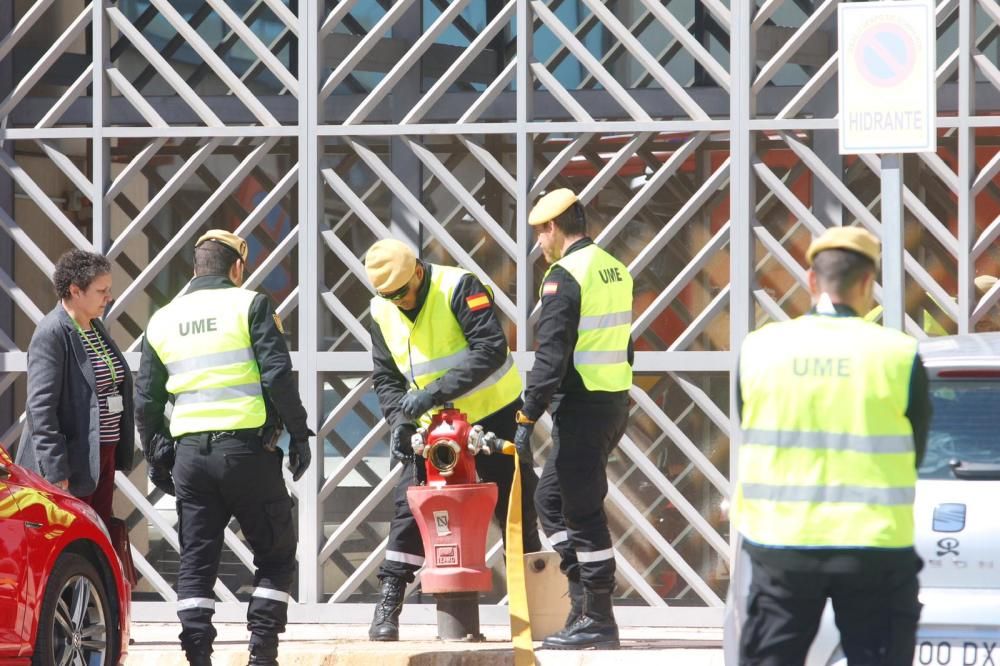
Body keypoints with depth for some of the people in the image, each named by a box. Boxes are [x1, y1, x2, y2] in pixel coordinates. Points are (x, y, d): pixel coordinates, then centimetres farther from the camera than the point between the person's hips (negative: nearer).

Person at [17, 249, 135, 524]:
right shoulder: (51, 334, -15)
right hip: (73, 459, -9)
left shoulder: (96, 328, 12)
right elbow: (41, 406, -19)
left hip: (104, 454, 9)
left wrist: (121, 452, 18)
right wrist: (56, 472, -22)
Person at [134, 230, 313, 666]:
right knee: (275, 556, 7)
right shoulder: (249, 306, -1)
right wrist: (299, 434, -2)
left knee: (195, 563, 8)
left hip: (190, 453, 4)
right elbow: (278, 376, -10)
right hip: (248, 448, -4)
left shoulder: (163, 320, 13)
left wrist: (157, 457, 21)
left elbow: (146, 399, 13)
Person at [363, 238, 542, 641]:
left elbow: (491, 350, -30)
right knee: (409, 506, -5)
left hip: (493, 414, -4)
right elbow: (385, 377, 6)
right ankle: (387, 604, -2)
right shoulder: (382, 312, -2)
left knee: (515, 507, 2)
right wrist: (399, 420, -14)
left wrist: (433, 393, -35)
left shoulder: (458, 287, -20)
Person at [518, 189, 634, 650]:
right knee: (550, 498, 19)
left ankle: (598, 620, -1)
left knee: (583, 513, -4)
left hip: (582, 408, -9)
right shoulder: (614, 270, 14)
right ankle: (583, 595, 16)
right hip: (616, 404, 9)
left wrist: (527, 418, -19)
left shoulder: (565, 277, -14)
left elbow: (551, 357, -20)